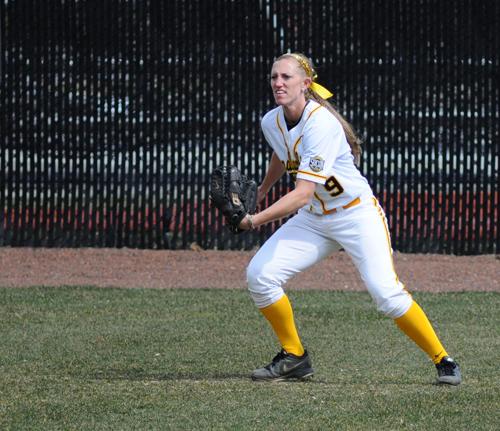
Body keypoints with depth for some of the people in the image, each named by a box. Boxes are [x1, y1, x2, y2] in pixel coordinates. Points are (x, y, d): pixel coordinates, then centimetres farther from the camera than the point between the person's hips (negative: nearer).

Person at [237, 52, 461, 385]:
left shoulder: (322, 124, -27)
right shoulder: (272, 123, -3)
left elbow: (303, 193, -34)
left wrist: (256, 220, -41)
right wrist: (261, 191, 38)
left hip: (357, 213, -7)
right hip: (313, 219, 7)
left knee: (386, 292, -22)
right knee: (259, 274, -9)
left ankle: (444, 362, -6)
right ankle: (294, 358, 8)